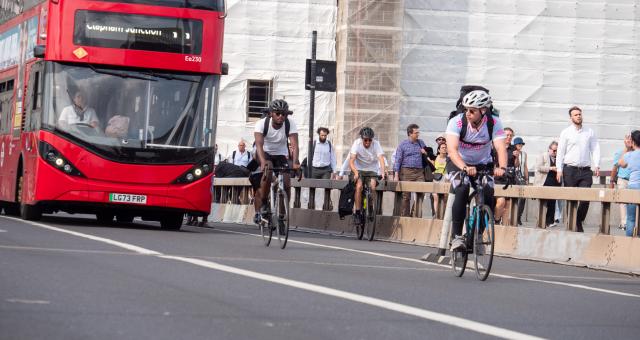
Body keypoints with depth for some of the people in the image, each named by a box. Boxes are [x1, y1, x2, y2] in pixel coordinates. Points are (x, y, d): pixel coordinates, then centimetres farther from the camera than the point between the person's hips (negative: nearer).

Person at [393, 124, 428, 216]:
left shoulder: (421, 143, 15)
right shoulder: (402, 144, 4)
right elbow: (398, 160, 1)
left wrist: (425, 153, 4)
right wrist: (396, 175, -7)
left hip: (419, 171, 3)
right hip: (407, 172, -3)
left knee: (420, 194, -7)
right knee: (406, 196, -1)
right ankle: (404, 216, 5)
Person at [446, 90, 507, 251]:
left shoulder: (494, 123, -19)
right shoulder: (456, 122, -24)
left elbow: (501, 148, -30)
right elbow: (452, 149, -35)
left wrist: (502, 168, -50)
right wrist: (464, 168, -53)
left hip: (483, 165, 2)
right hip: (459, 164, -2)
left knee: (488, 196, -18)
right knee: (462, 190, -29)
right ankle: (457, 236, -24)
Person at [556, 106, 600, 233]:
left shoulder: (590, 132, 11)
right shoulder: (566, 133, 5)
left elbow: (595, 149, 9)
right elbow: (560, 152, 3)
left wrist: (597, 166, -4)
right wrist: (559, 170, -5)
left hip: (586, 171, 2)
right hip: (570, 170, -2)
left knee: (585, 198, -7)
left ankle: (579, 224, 7)